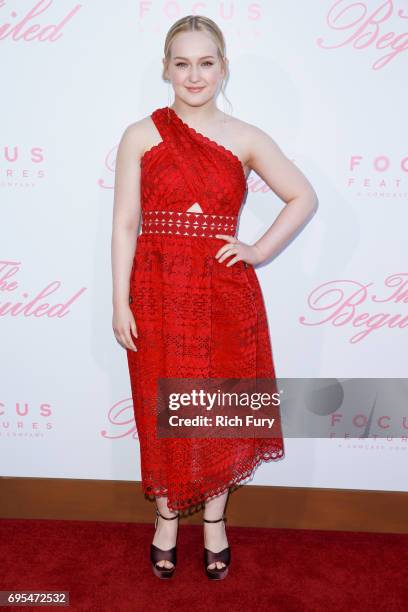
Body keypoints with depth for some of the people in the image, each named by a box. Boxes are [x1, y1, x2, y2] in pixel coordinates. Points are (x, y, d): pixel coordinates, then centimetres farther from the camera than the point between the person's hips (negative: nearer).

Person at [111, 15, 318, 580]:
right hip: (158, 294, 0)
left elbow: (304, 197, 9)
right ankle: (167, 517, 34)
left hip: (225, 297, 1)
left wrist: (260, 251, -2)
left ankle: (215, 519, 34)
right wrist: (121, 302, -6)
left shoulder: (245, 139, 3)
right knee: (161, 409, 11)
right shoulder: (140, 135, 1)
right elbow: (123, 223, -2)